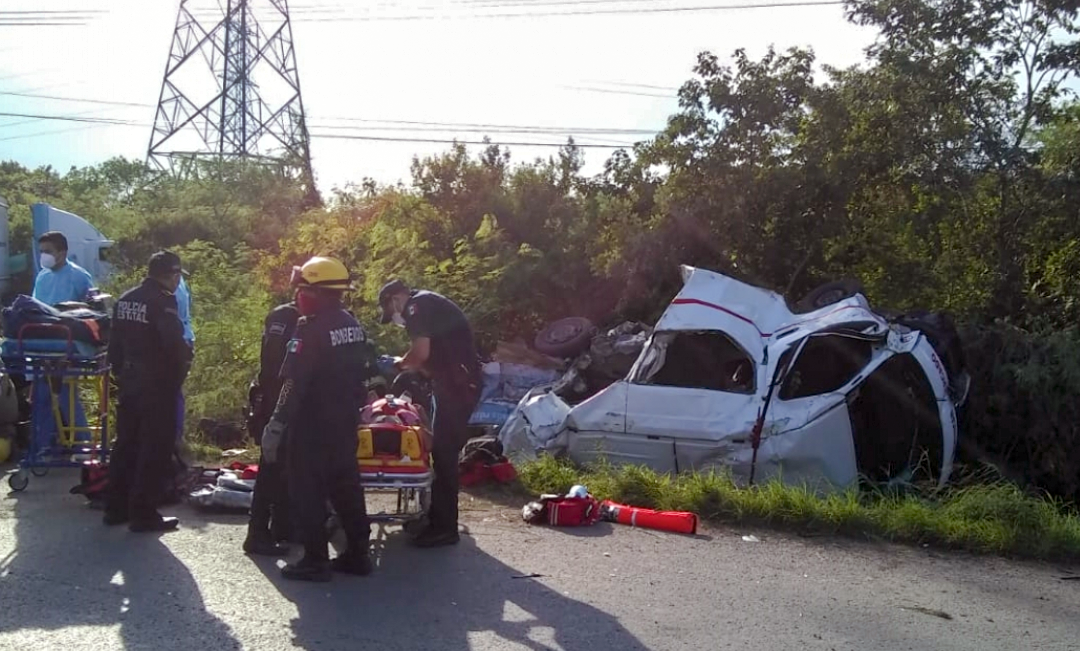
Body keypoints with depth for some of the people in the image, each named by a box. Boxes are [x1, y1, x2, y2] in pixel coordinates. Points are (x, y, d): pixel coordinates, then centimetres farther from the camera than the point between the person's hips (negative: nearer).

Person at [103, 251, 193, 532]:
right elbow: (175, 343, -25)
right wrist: (185, 361, -7)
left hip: (129, 381, 8)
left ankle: (116, 508, 22)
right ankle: (143, 514, 1)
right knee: (155, 449, -1)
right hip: (157, 384, -8)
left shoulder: (125, 299, 10)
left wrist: (120, 372, 20)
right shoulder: (162, 301, -16)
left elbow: (114, 343, 13)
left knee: (126, 444, 16)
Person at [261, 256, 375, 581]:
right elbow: (362, 375, 14)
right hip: (345, 422, 8)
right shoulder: (353, 325, 8)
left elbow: (293, 384, -21)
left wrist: (275, 426, -18)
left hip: (312, 425, -8)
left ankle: (315, 560, 1)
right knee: (346, 486, 14)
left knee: (307, 491, 0)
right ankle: (357, 553, 18)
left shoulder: (311, 329, -17)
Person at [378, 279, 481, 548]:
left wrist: (400, 364, 0)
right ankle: (439, 518, 24)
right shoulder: (429, 304, 22)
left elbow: (421, 353, -18)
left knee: (444, 452, -8)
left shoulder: (417, 305, -8)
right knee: (444, 451, 15)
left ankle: (445, 528, -4)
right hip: (459, 382, 10)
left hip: (457, 383, -10)